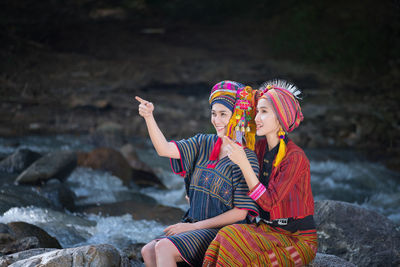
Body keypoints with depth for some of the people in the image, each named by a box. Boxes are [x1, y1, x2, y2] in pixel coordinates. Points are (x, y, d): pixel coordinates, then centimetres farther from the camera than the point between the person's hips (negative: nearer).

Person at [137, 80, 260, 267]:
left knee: (164, 247, -24)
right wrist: (148, 117, -16)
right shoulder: (204, 144, 9)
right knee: (148, 251, -11)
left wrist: (194, 226, -12)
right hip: (193, 226, 7)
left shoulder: (247, 159, -10)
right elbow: (165, 150, 0)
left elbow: (240, 212, -12)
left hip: (221, 231, -7)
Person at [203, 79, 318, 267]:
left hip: (297, 238, -6)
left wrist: (243, 162, -26)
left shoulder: (295, 158, -17)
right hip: (268, 229, 6)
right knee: (227, 235, -23)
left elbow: (268, 202, -22)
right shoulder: (260, 147, 5)